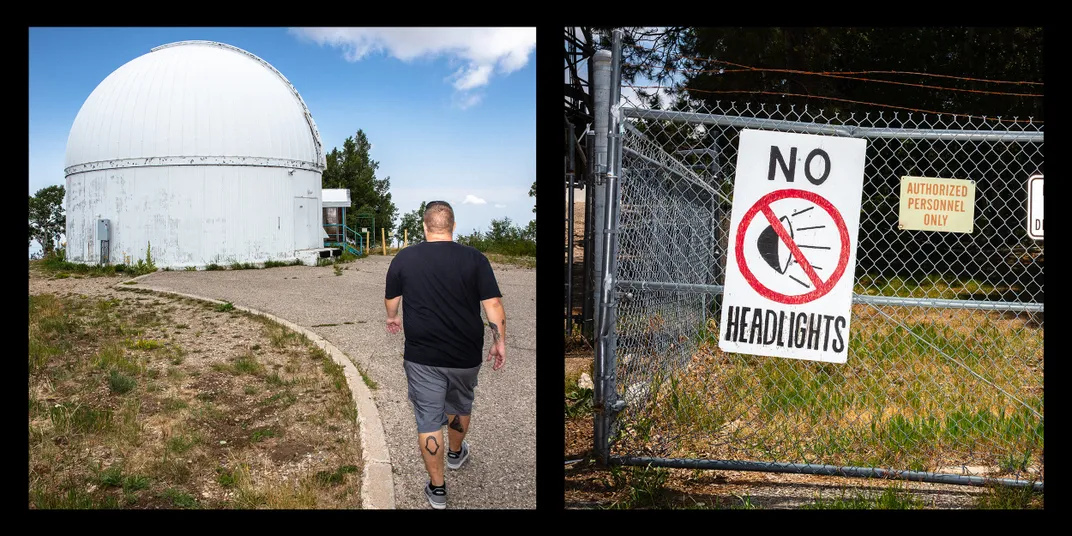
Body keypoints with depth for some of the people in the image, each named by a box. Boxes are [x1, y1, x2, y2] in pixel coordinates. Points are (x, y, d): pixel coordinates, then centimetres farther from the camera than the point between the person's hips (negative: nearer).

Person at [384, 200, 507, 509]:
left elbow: (391, 299, 11)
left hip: (422, 357, -1)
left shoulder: (404, 258, -4)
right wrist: (500, 342, 1)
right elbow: (493, 304, -11)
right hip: (466, 356, 1)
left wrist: (392, 318, 32)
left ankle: (437, 489, 14)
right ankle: (456, 453, 49)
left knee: (429, 421, 7)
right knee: (460, 406, 26)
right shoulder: (474, 258, -9)